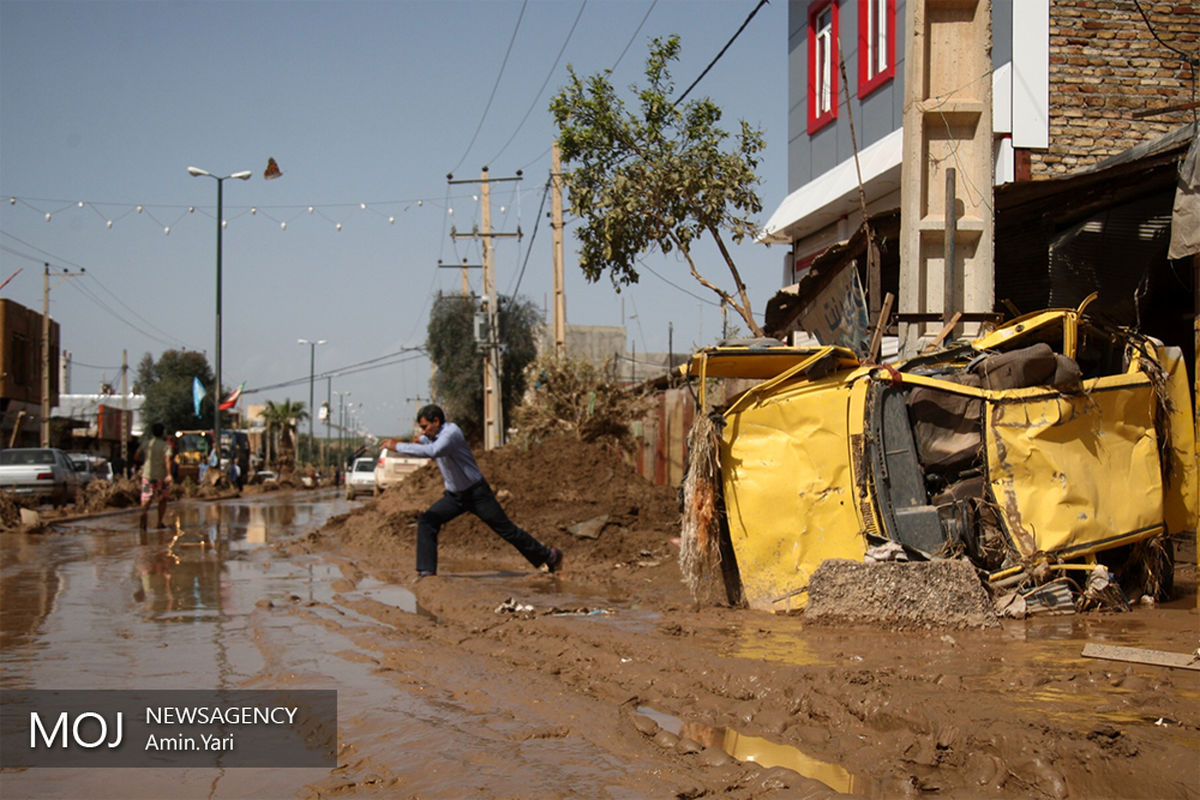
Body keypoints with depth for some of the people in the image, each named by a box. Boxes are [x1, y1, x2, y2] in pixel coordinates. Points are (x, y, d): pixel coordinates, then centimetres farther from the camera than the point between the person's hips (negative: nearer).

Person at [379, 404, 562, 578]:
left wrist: (398, 446, -38)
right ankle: (426, 571, -6)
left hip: (477, 493, -8)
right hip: (454, 495, 8)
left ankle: (550, 556, 16)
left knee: (506, 529, 1)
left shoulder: (451, 432, -26)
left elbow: (432, 451, -41)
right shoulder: (432, 436, 2)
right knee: (426, 522, -8)